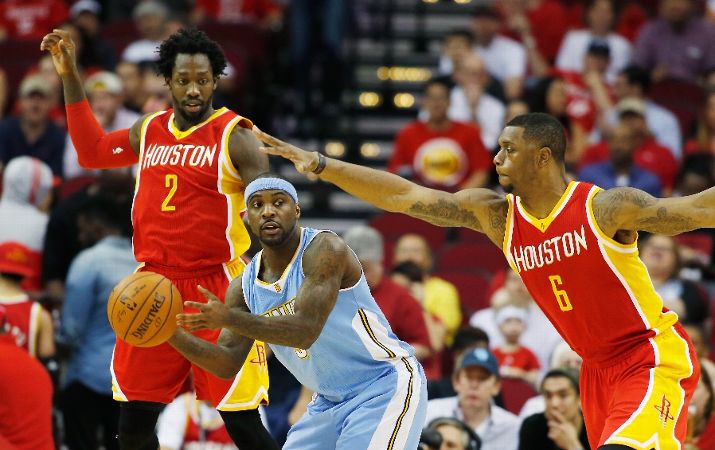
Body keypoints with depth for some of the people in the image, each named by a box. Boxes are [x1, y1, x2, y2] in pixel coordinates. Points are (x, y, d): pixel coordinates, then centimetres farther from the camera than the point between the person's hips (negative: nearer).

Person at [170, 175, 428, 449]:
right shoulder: (244, 287, 3)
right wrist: (172, 334, -16)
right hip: (330, 403, 8)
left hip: (385, 386, -8)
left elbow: (306, 331, -29)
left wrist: (229, 318, -38)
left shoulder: (324, 249, -18)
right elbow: (228, 363, 0)